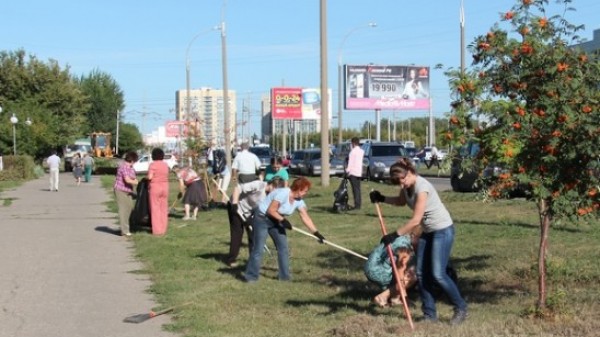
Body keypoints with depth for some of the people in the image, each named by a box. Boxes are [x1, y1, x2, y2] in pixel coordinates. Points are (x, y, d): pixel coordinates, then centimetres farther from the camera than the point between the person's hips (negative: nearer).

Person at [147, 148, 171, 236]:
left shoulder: (152, 165, -11)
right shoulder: (165, 165, 6)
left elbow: (150, 177, -17)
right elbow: (167, 177, 8)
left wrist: (148, 177, 3)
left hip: (154, 187, -5)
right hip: (164, 187, 5)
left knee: (155, 209, -1)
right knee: (164, 209, 9)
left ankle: (157, 230, -2)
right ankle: (163, 229, 11)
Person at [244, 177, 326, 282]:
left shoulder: (298, 201, -4)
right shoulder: (283, 194, -29)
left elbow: (306, 218, -3)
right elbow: (271, 210, -26)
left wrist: (316, 233, -8)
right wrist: (283, 220, -22)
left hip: (276, 220, 8)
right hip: (262, 218, -8)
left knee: (283, 247, 2)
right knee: (259, 249, -10)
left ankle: (284, 276, 10)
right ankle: (251, 276, 1)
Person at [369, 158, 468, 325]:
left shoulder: (421, 187, -27)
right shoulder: (406, 186, 0)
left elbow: (415, 220, -29)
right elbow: (401, 201, 22)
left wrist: (395, 235, -25)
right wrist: (382, 198, 6)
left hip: (442, 230, -9)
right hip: (428, 232, 9)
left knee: (438, 274, -12)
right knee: (422, 273, 4)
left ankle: (461, 309, 4)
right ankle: (430, 314, 11)